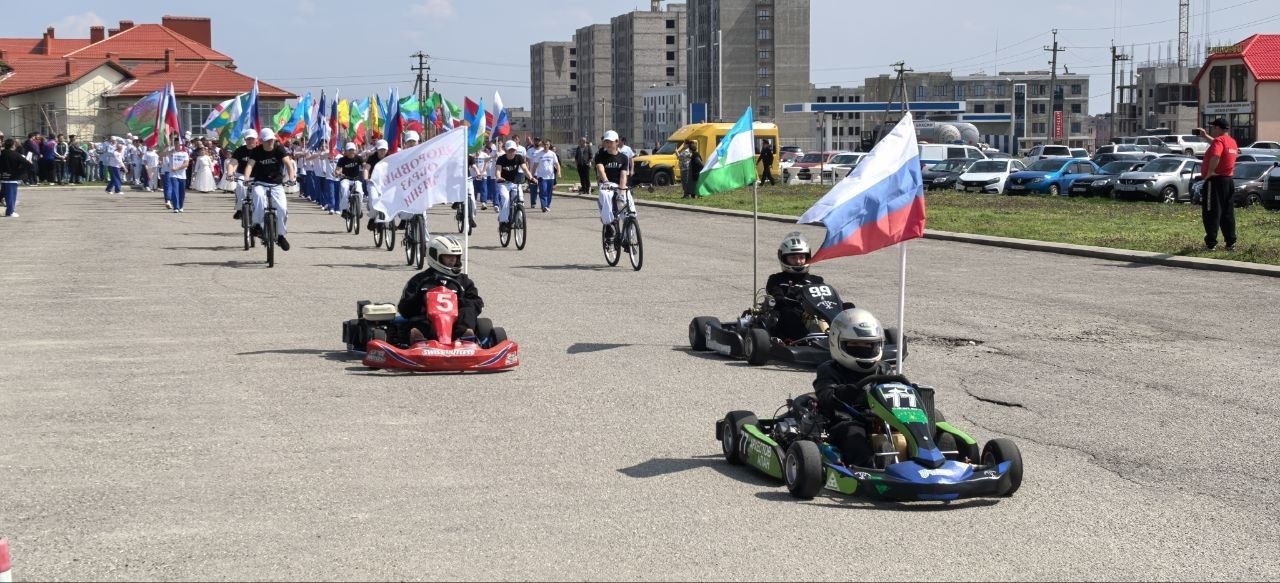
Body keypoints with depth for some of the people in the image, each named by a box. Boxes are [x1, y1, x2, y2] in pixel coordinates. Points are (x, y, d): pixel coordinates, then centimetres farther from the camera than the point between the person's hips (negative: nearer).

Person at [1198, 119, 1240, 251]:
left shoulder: (1218, 141, -16)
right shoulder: (1232, 142, 13)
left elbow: (1215, 157, -35)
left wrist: (1209, 173, -24)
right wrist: (1205, 136, 36)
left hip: (1215, 181, -9)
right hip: (1228, 181, 9)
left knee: (1211, 213, -4)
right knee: (1227, 213, 12)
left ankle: (1211, 244, -5)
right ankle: (1231, 243, 13)